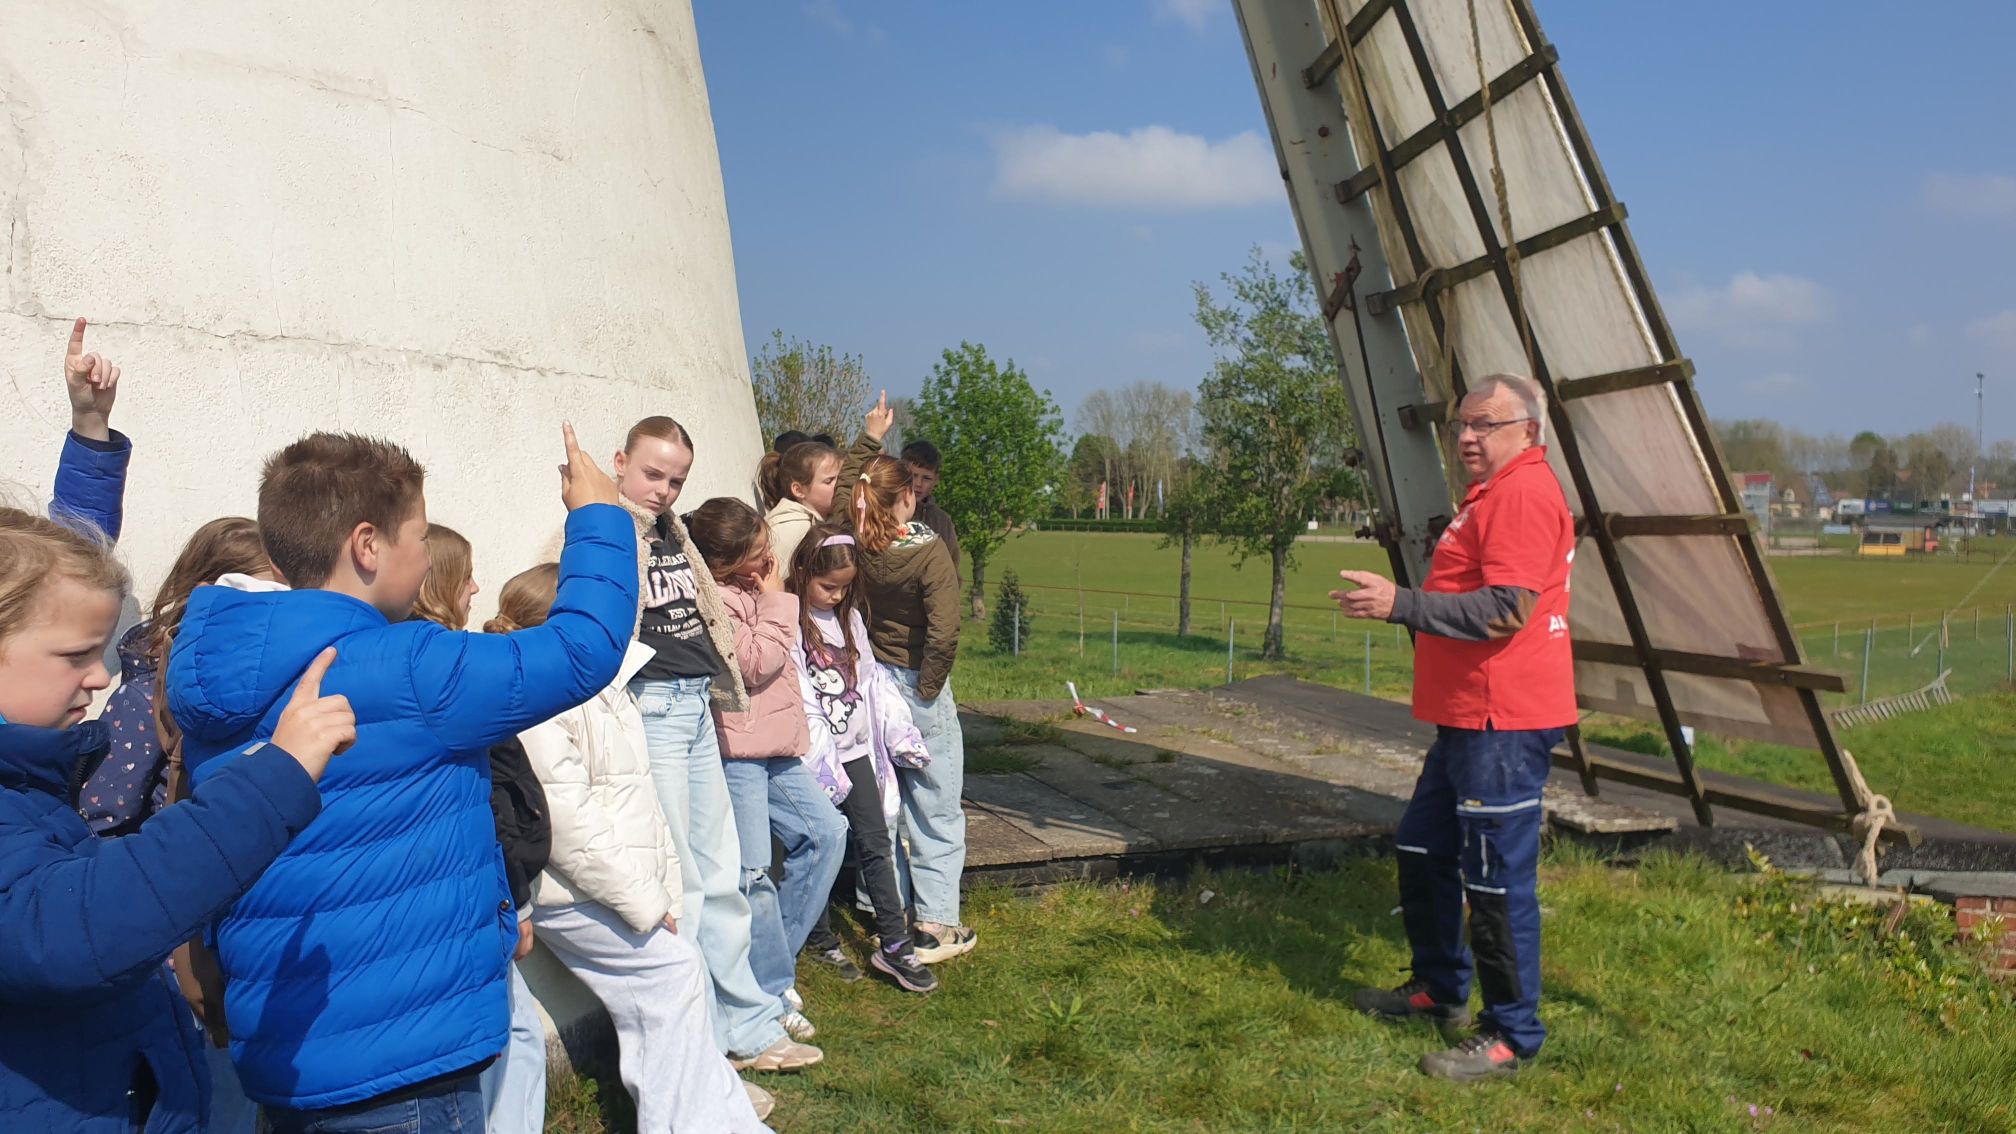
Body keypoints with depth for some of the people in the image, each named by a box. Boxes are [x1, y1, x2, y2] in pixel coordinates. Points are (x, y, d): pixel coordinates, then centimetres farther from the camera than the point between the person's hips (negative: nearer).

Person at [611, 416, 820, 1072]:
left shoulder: (674, 534, 16)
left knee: (720, 874, 14)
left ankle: (750, 1026, 25)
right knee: (677, 883, -2)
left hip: (699, 705, 8)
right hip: (649, 708, -8)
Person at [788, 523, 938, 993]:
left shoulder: (849, 618, 11)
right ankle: (821, 940, 21)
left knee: (875, 842, 3)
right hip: (816, 755, -6)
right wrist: (824, 763, -19)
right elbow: (795, 700, -17)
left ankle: (894, 945, 5)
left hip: (856, 748, 6)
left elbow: (872, 680, 16)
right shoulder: (790, 624, -12)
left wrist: (900, 733, 11)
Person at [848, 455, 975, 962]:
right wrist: (928, 689, -12)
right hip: (917, 686, -6)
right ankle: (935, 925, 7)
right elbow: (944, 634, -25)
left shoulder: (857, 547, -3)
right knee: (936, 810, 4)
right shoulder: (928, 549, -19)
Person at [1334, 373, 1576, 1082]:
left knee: (1497, 879, -4)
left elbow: (1506, 609, -25)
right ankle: (1440, 990, 34)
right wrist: (1404, 604, 21)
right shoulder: (1494, 493, 20)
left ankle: (1512, 1036, 7)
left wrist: (1402, 604, -25)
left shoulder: (1524, 494, -15)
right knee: (1423, 852, 20)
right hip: (1467, 719, 12)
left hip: (1503, 726, -12)